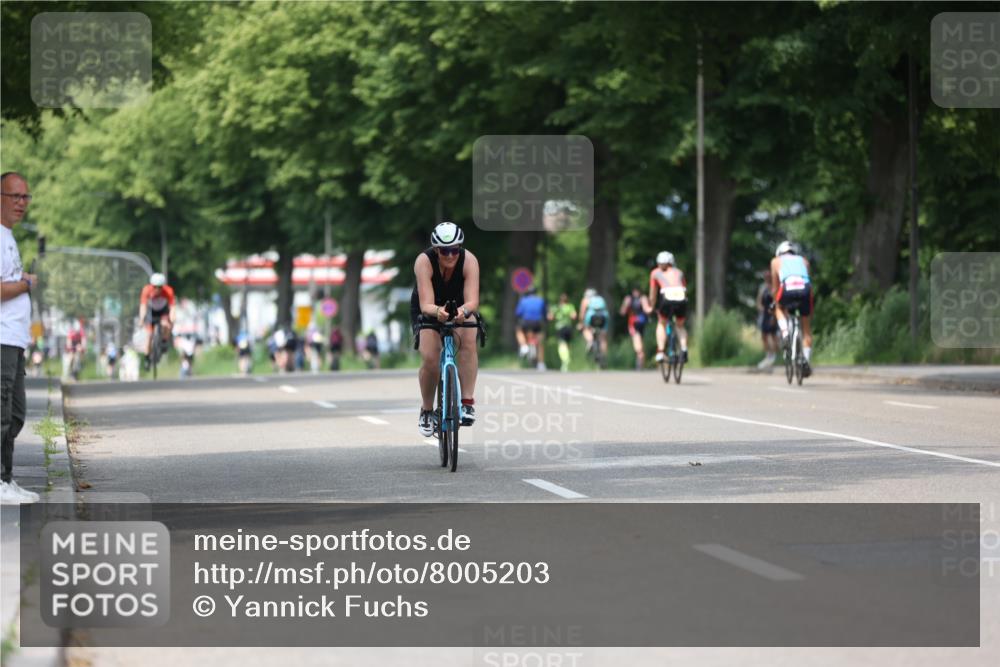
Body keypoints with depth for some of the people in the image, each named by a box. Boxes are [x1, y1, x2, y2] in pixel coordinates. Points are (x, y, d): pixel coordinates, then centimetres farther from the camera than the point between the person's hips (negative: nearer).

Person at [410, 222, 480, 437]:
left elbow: (472, 300, -37)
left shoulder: (469, 261, -28)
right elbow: (426, 304, -39)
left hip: (460, 309, 1)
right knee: (430, 358, -22)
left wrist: (464, 310, -60)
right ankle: (426, 411, 2)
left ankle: (467, 403, -28)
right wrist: (438, 311, -62)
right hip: (427, 311, -1)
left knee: (468, 341, -31)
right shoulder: (424, 261, -32)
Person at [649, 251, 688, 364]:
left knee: (662, 324, 23)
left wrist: (653, 308, 40)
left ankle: (660, 352, 7)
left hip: (667, 299, -2)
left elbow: (653, 295, 27)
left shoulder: (655, 273, 25)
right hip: (681, 299, 2)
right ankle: (684, 349, 3)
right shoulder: (679, 272, 30)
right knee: (680, 326, 26)